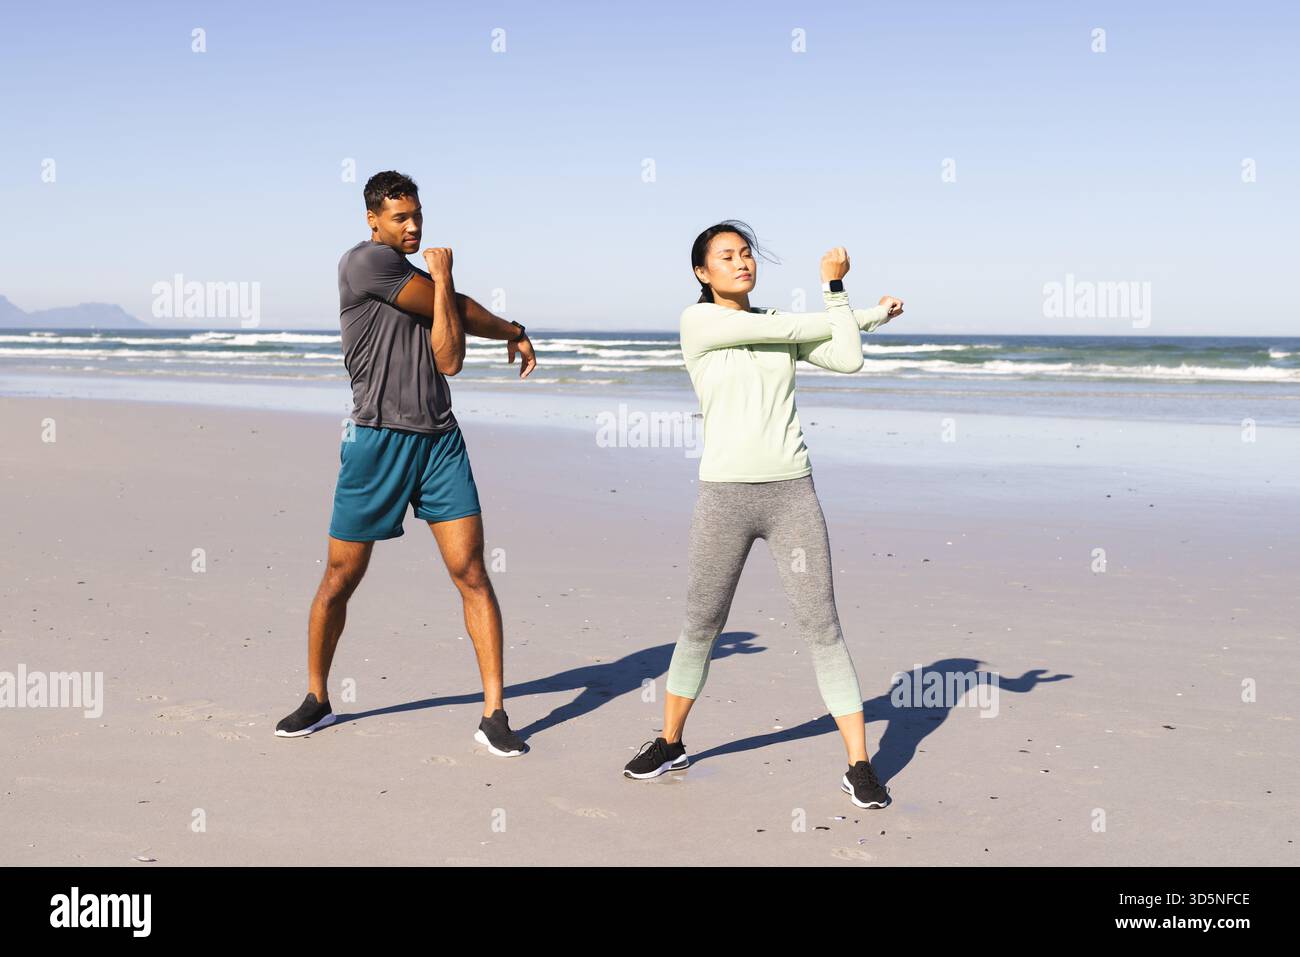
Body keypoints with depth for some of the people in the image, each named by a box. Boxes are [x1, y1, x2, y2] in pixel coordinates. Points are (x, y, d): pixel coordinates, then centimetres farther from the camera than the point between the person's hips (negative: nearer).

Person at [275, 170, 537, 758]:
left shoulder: (422, 281, 17)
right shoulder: (363, 262, -5)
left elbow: (449, 361, 1)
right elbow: (460, 311, -5)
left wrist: (443, 279, -4)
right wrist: (512, 330, 12)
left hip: (441, 440, 5)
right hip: (377, 440, -5)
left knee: (472, 573, -4)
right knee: (340, 578, 4)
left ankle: (494, 715, -1)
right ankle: (316, 699, 25)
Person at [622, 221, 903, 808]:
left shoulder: (783, 322, 12)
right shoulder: (697, 321, -1)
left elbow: (847, 360, -2)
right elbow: (781, 330, -8)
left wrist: (835, 288, -1)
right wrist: (861, 315, 4)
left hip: (792, 493, 2)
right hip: (724, 494, -2)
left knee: (821, 627, -2)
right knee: (700, 628, 8)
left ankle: (859, 767, 4)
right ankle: (669, 743, 30)